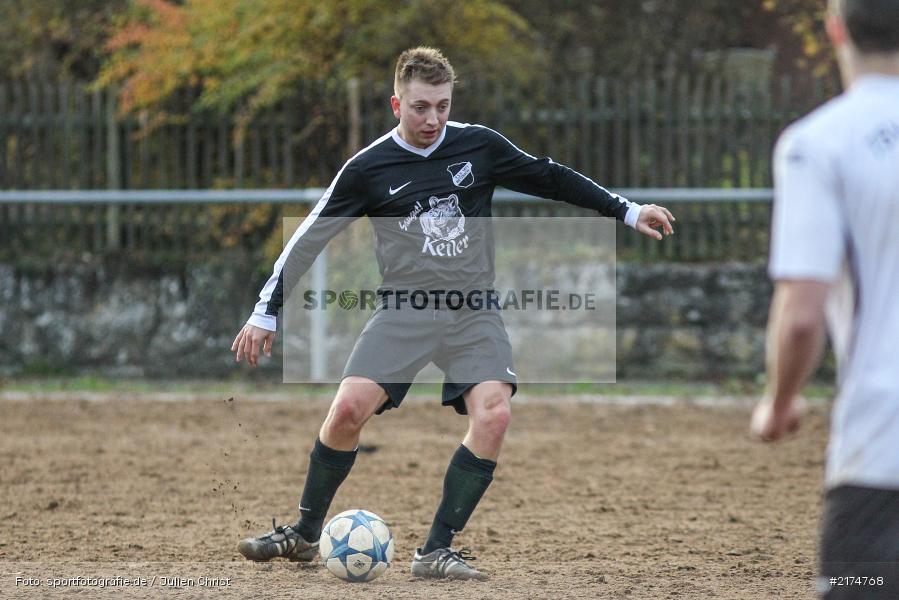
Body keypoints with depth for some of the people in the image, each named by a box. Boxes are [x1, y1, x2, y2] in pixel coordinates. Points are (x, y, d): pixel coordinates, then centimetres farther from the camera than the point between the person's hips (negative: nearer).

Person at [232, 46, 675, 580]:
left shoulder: (479, 146, 2)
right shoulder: (369, 168, -2)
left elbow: (548, 178, 14)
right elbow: (311, 238, 3)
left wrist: (628, 211, 15)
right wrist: (267, 314, 2)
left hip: (473, 310, 1)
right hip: (405, 309, -1)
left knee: (494, 415, -22)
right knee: (349, 408, -20)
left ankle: (437, 551, -13)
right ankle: (305, 535, 1)